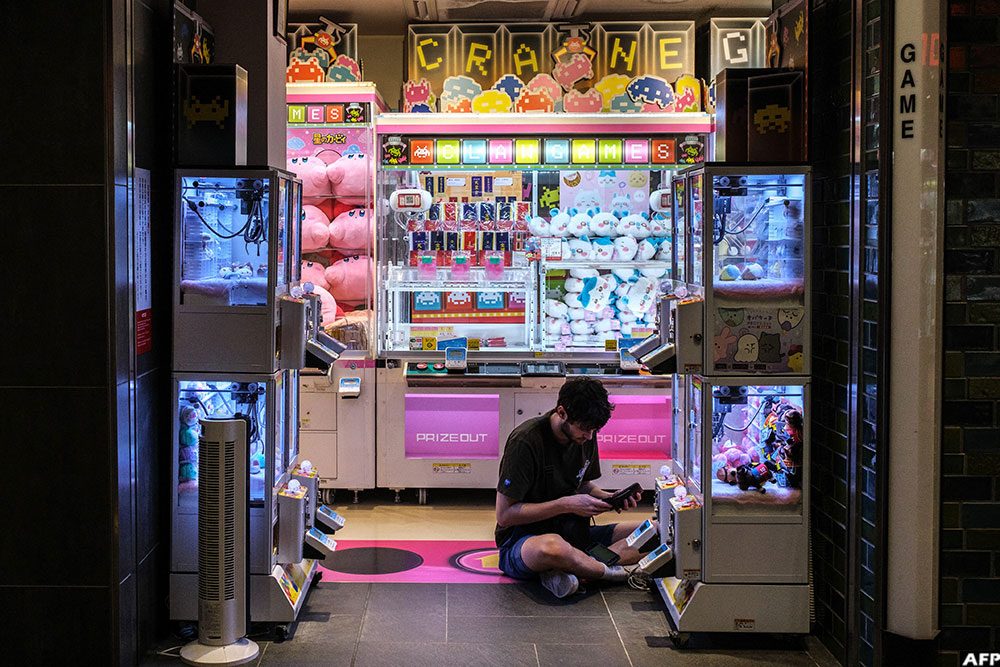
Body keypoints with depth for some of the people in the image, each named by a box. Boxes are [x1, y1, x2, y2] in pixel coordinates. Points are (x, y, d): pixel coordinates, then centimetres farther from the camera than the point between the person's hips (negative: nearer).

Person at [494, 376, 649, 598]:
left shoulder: (586, 435, 3)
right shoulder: (526, 441, -19)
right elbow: (504, 515, -18)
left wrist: (609, 498, -3)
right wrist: (567, 504, -21)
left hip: (571, 534, 8)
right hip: (521, 542, -7)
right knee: (553, 547, -45)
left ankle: (564, 569, -24)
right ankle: (615, 572, -15)